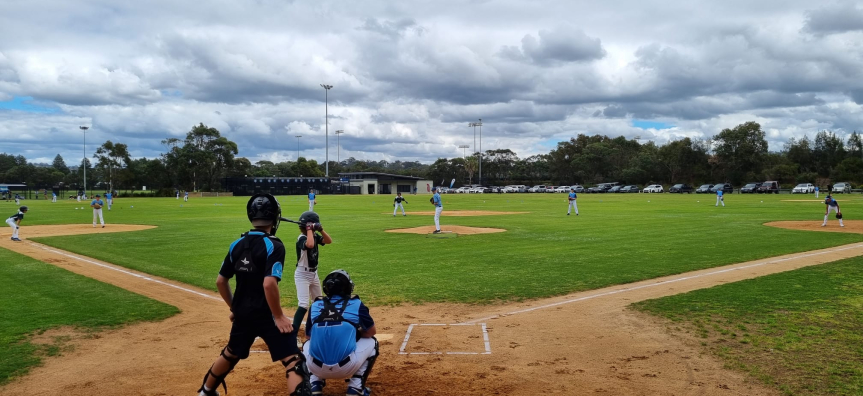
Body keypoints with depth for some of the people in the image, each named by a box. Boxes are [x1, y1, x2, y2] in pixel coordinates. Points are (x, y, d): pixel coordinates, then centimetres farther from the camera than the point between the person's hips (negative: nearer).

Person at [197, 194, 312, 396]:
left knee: (230, 354, 30)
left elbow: (221, 281, 8)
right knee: (293, 362, -6)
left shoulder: (237, 244, 3)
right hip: (267, 315, -7)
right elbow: (269, 284, -27)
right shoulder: (274, 245, -16)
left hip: (242, 313, 7)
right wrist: (279, 316, -17)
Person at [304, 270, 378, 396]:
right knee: (371, 342, 23)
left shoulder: (315, 305, 11)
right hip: (346, 368, -3)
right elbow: (371, 332, 18)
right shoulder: (356, 304, 5)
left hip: (317, 368, 3)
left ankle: (315, 385, 15)